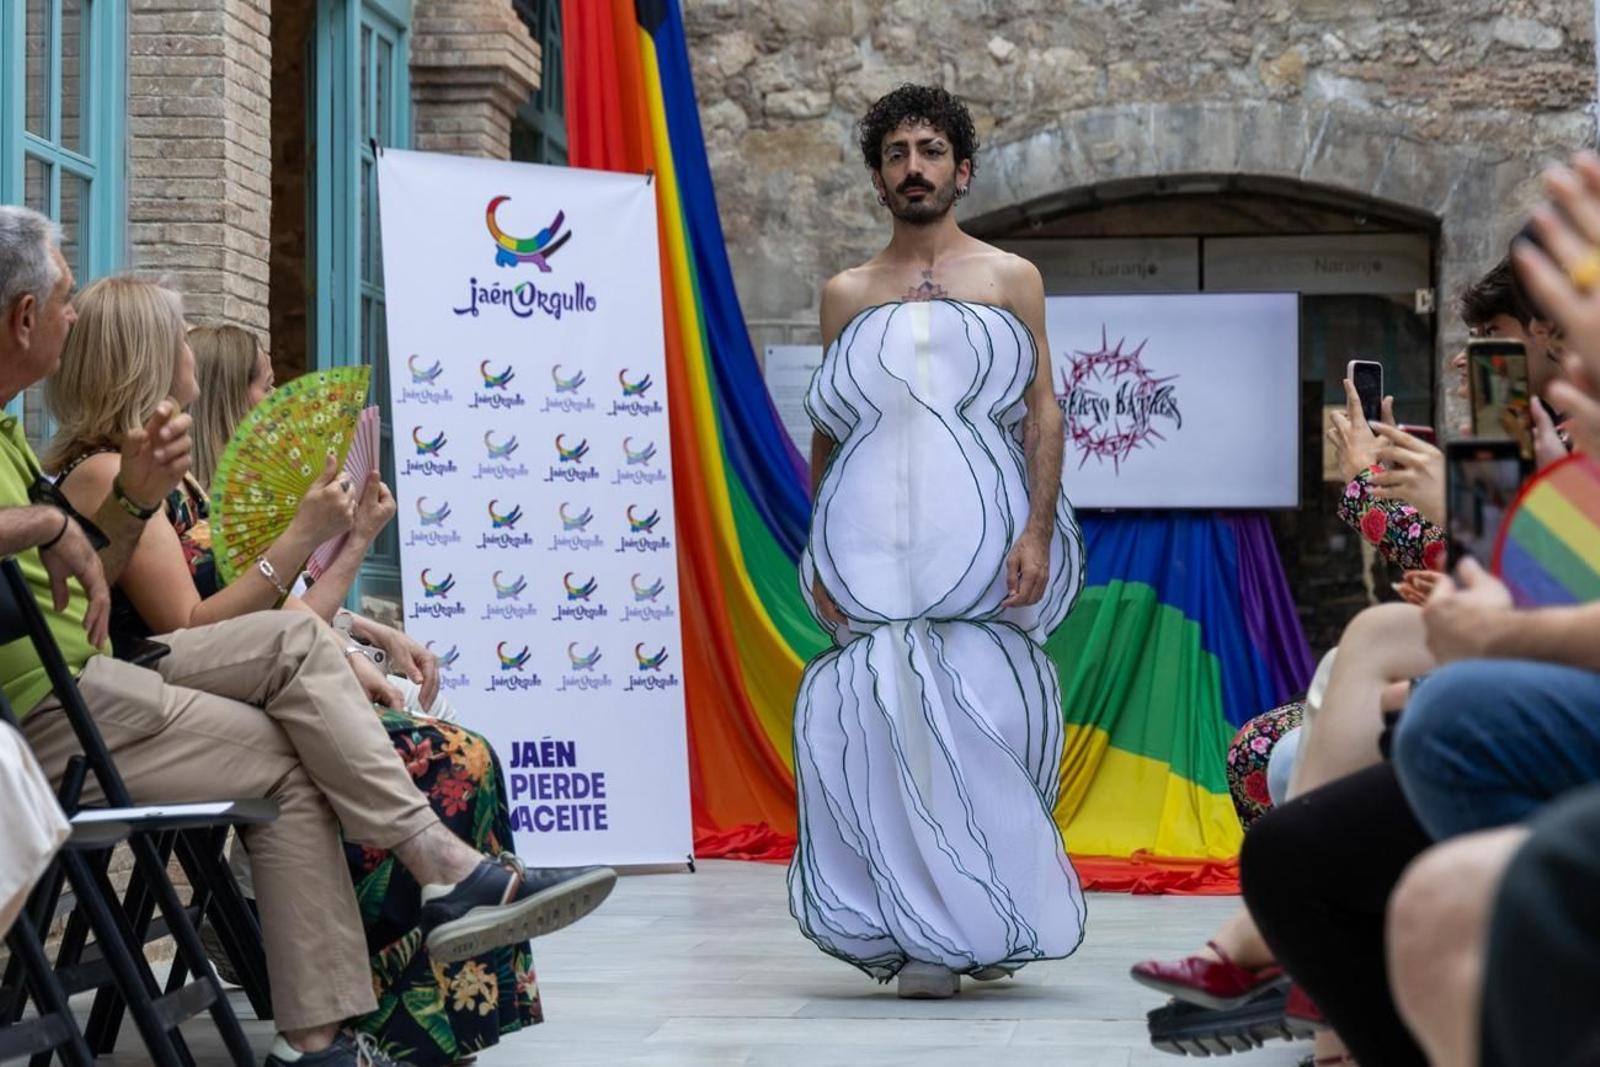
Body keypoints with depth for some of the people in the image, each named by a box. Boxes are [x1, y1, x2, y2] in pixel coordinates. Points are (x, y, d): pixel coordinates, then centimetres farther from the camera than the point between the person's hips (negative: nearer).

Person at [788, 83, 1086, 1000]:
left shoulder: (1011, 280, 10)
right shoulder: (847, 295, 14)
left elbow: (1043, 409, 4)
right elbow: (827, 431, 15)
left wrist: (1036, 530, -8)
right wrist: (817, 551, 6)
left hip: (984, 537, -1)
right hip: (874, 540, 1)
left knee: (987, 721, -5)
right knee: (889, 721, -4)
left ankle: (986, 919, 7)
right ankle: (923, 937, 2)